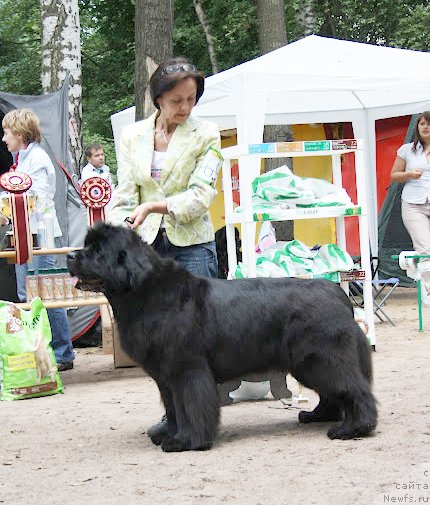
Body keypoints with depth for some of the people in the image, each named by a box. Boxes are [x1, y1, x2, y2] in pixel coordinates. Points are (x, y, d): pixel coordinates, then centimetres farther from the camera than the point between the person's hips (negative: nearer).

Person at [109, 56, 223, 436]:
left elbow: (200, 196, -9)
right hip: (147, 245, 3)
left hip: (192, 244, -3)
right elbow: (124, 197, 8)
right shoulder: (132, 137, 9)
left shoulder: (206, 135, -1)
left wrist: (152, 206, -19)